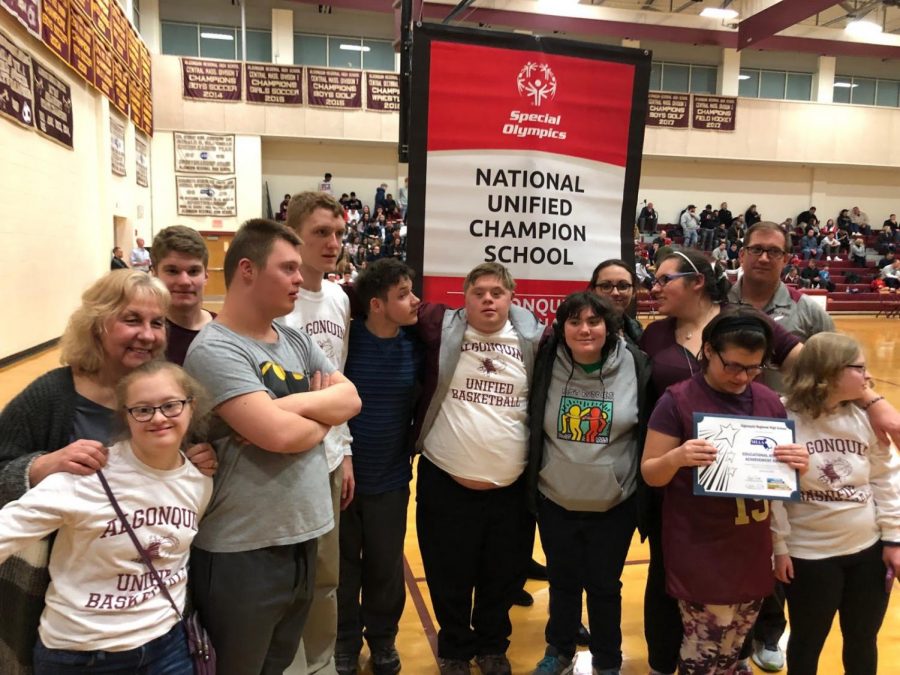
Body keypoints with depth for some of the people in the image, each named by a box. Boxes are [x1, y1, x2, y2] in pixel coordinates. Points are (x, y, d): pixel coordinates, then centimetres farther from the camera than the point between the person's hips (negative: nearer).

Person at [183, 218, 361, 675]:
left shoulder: (296, 341, 7)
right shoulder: (215, 348, -18)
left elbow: (350, 398, -2)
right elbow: (279, 435, -27)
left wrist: (287, 406, -17)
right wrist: (321, 417, -6)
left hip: (300, 540, 7)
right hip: (242, 552, -6)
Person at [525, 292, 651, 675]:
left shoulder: (636, 366, -12)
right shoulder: (547, 364, -9)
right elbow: (532, 427, 1)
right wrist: (530, 487, 3)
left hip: (614, 505, -1)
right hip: (556, 502, 1)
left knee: (604, 586, 16)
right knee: (562, 583, 19)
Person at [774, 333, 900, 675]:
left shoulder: (865, 416, -4)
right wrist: (779, 546, -11)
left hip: (870, 550, 5)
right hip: (809, 555, -4)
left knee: (862, 640, 22)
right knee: (808, 641, 15)